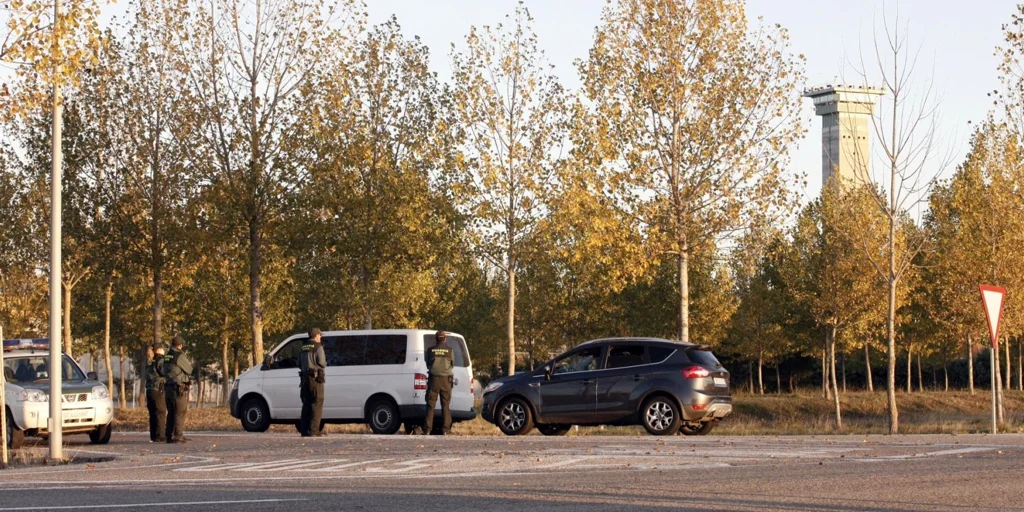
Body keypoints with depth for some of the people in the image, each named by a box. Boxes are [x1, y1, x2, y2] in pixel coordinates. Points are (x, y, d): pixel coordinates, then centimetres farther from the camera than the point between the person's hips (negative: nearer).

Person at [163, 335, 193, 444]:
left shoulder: (167, 356, 11)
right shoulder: (180, 356, -14)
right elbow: (189, 370, -8)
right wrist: (189, 362, 12)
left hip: (168, 388, 8)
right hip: (179, 389, -8)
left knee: (171, 413, 12)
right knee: (180, 413, -6)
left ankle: (169, 436, 12)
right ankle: (178, 436, -10)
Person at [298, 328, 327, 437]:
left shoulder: (304, 347, 15)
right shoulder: (318, 347, -6)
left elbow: (299, 364, 16)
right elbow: (322, 363, -13)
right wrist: (324, 365, 8)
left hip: (305, 377, 7)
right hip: (315, 378, -7)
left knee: (306, 404, 12)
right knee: (317, 404, -6)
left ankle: (304, 430, 10)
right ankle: (314, 430, -12)